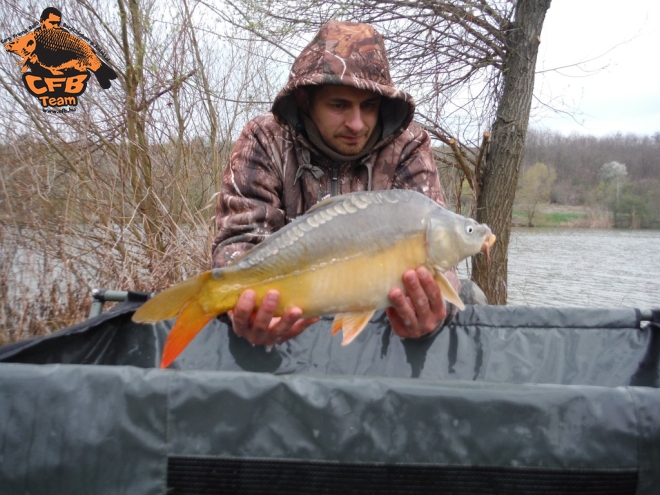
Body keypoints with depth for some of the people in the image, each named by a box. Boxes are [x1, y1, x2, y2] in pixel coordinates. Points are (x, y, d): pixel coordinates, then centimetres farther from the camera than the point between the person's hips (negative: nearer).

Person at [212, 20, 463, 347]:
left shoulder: (407, 148, -9)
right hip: (287, 316, 0)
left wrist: (429, 304, -43)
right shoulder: (264, 141, -11)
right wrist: (247, 306, -43)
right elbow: (241, 238, -19)